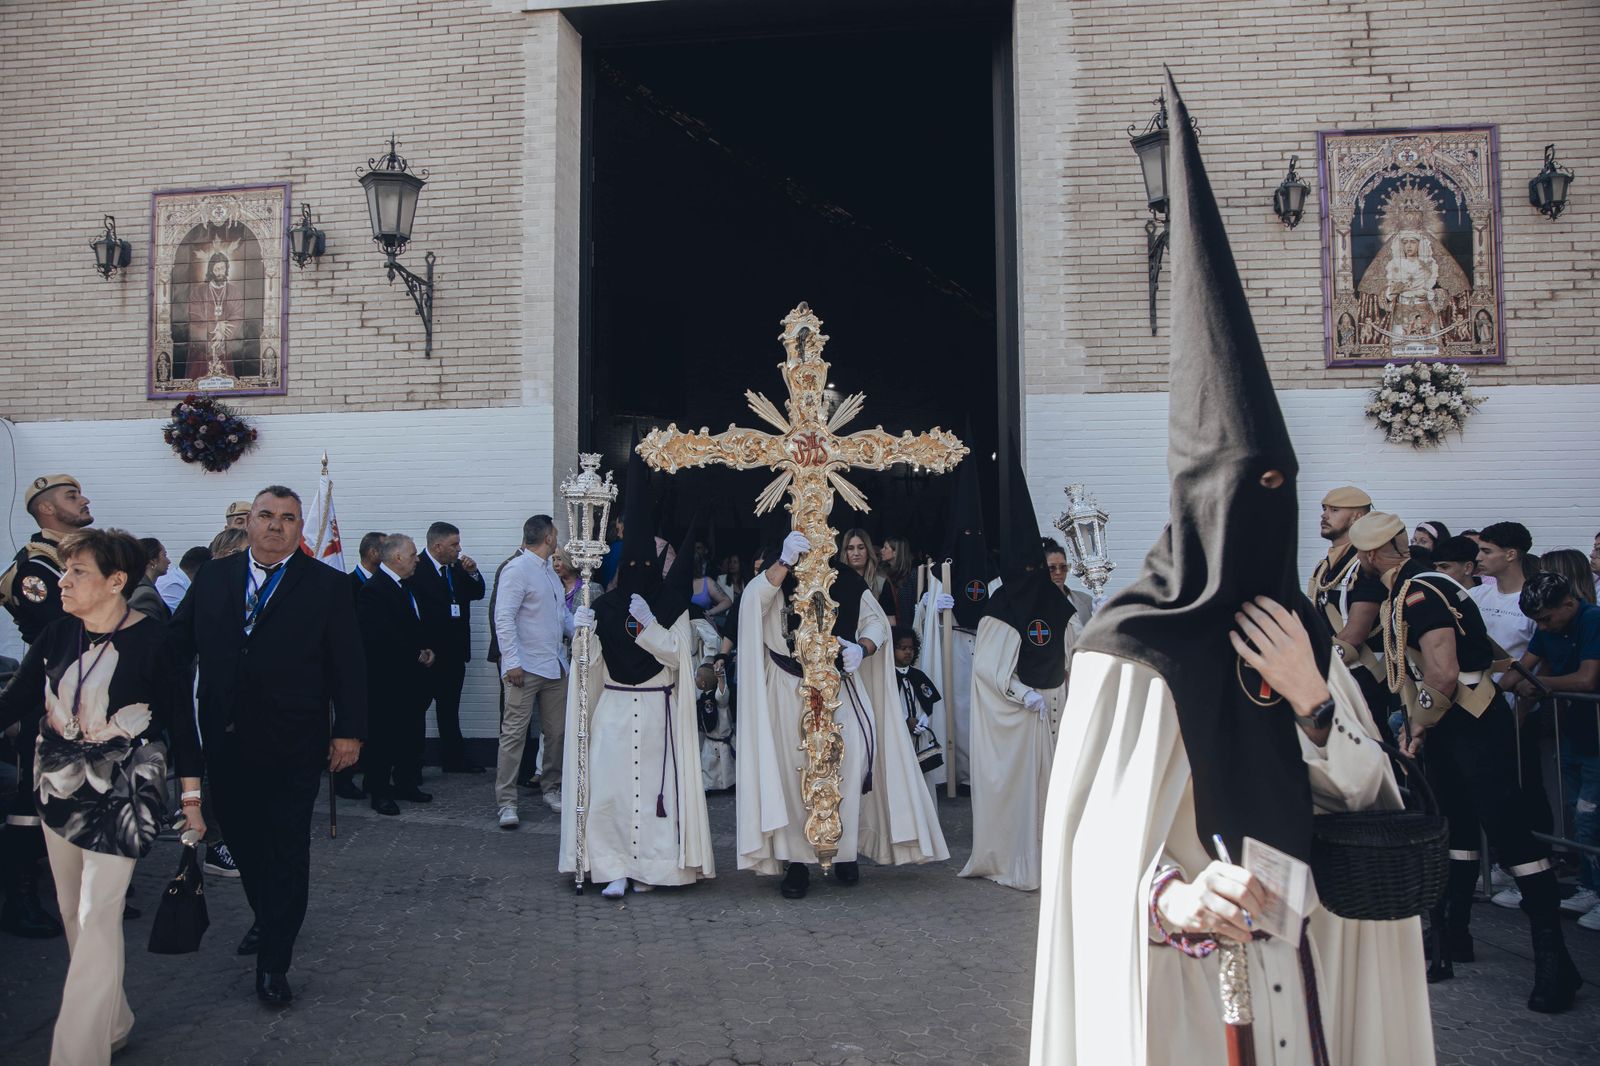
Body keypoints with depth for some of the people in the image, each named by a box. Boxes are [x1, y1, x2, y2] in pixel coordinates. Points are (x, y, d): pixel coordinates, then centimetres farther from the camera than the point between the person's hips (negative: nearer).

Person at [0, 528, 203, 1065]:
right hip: (60, 788, 6)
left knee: (98, 915, -8)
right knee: (73, 912, 15)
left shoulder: (153, 640, -13)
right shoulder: (56, 636, -1)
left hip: (123, 791, -6)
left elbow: (179, 718, -7)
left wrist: (191, 796, -3)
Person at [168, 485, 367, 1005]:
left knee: (288, 850, 1)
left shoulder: (326, 585, -3)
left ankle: (273, 963, 9)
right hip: (226, 741, 4)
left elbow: (348, 664, -3)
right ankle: (266, 917, 39)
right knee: (244, 840, 16)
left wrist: (349, 731, -7)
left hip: (291, 746, -3)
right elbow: (178, 643, 8)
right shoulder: (212, 577, 7)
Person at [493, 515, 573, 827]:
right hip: (524, 669, -8)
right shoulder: (517, 570, -10)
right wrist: (512, 661, -20)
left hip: (554, 667, 8)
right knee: (514, 733, -5)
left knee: (556, 732, 12)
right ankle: (506, 802, 0)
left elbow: (563, 615, 21)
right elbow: (504, 618, -16)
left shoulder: (550, 573, 18)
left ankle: (551, 789, 26)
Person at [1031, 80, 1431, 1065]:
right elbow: (1097, 844, -18)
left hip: (1302, 976, 6)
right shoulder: (1131, 649, -17)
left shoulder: (1300, 633, 2)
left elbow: (1373, 800, 4)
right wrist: (1170, 896, -38)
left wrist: (1312, 700, -13)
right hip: (1183, 976, -5)